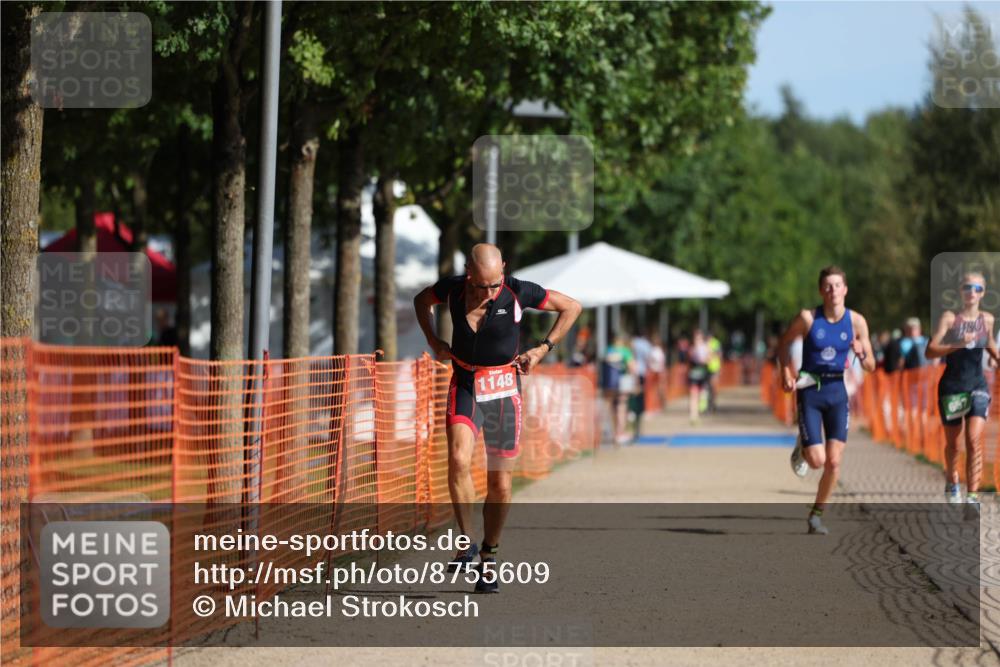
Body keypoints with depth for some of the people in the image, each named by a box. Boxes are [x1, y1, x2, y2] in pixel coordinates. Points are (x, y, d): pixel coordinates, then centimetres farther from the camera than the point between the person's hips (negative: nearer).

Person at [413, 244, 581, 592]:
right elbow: (422, 300, 17)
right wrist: (434, 342, 5)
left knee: (500, 485, 1)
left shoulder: (518, 292, -14)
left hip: (503, 391, -1)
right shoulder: (452, 289, -7)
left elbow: (572, 307, 1)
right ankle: (466, 543, -14)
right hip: (464, 388, 1)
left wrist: (542, 349, -3)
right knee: (458, 461, -25)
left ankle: (488, 557, 20)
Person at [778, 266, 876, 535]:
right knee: (817, 460, -10)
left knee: (833, 462, -5)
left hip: (837, 391, 2)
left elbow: (871, 367, 2)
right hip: (810, 391, -2)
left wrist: (862, 354, -19)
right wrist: (786, 372, -7)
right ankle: (801, 448, 27)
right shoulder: (807, 318, -10)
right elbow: (784, 343, 7)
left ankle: (817, 513, 16)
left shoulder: (856, 321, -4)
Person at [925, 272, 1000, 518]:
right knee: (952, 443, 13)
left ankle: (972, 497, -19)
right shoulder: (949, 318, -4)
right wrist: (957, 344, -25)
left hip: (978, 386, 1)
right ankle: (951, 481, 42)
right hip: (952, 386, -1)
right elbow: (930, 351, -12)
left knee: (974, 440, -15)